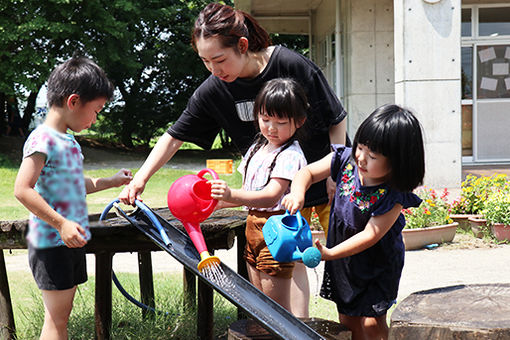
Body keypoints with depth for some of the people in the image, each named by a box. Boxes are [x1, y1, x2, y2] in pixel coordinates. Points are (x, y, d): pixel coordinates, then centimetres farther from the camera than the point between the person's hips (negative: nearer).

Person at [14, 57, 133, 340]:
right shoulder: (43, 139, -17)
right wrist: (61, 223, -25)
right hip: (51, 244, -9)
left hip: (71, 242, 9)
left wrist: (110, 182, 25)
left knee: (62, 314, 15)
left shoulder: (68, 141, 13)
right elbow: (22, 189, -23)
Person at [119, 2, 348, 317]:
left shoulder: (291, 65, -25)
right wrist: (140, 179, -11)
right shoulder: (213, 90, -14)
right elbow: (175, 136, -4)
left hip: (325, 178, -3)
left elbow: (337, 118, -13)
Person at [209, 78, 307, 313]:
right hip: (253, 227, 9)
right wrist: (217, 201, 7)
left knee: (277, 306, -4)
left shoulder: (290, 155, -15)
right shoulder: (257, 148, 13)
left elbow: (271, 196, -28)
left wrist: (232, 195, -42)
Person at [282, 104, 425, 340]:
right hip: (343, 259, 5)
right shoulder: (345, 159, -16)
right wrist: (298, 192, -29)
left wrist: (330, 254, -36)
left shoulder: (393, 196, -29)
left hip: (377, 261, -5)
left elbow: (371, 234, -29)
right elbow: (309, 172, -6)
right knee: (348, 320, 14)